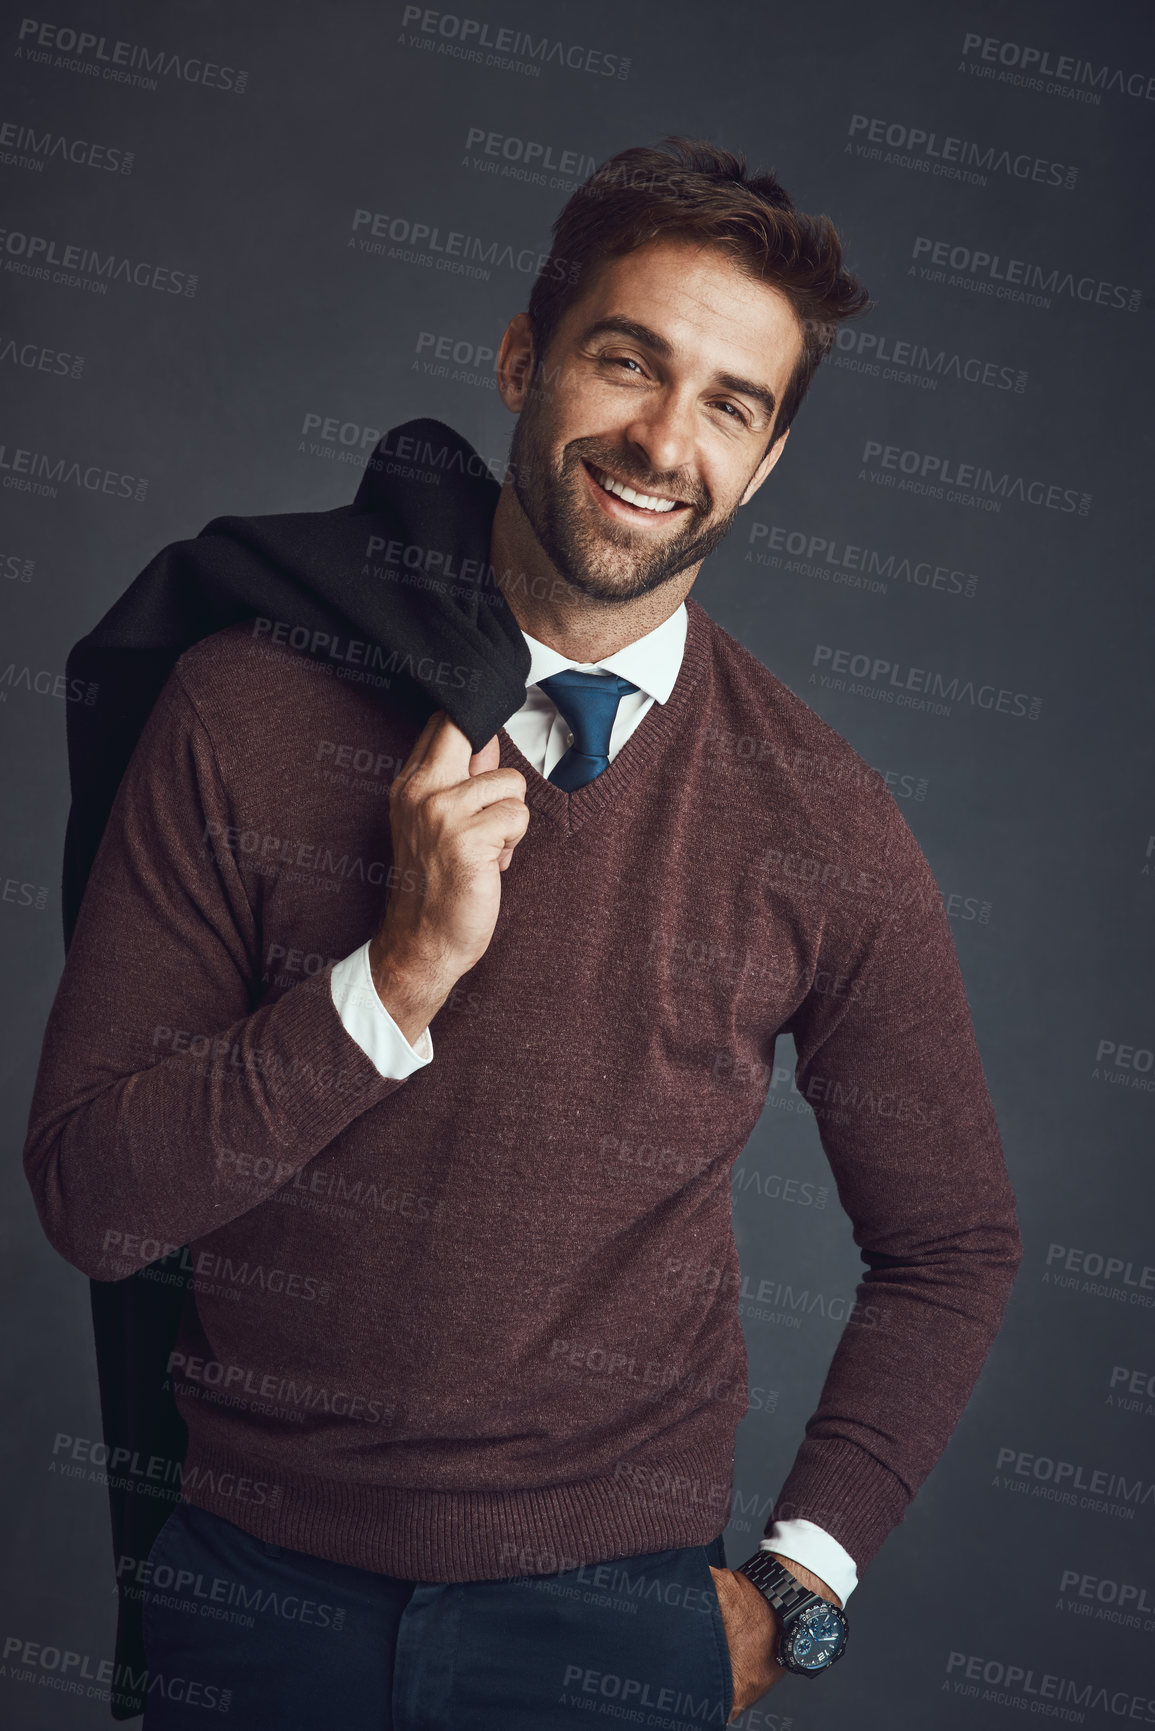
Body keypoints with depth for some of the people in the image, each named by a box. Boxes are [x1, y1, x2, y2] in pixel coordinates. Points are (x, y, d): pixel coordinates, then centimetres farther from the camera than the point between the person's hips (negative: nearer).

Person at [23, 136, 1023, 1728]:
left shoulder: (826, 827, -9)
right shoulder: (248, 710, -10)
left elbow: (952, 1248, 3)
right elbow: (88, 1196, -12)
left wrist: (796, 1582, -3)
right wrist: (400, 975, -23)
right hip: (256, 1574, 1)